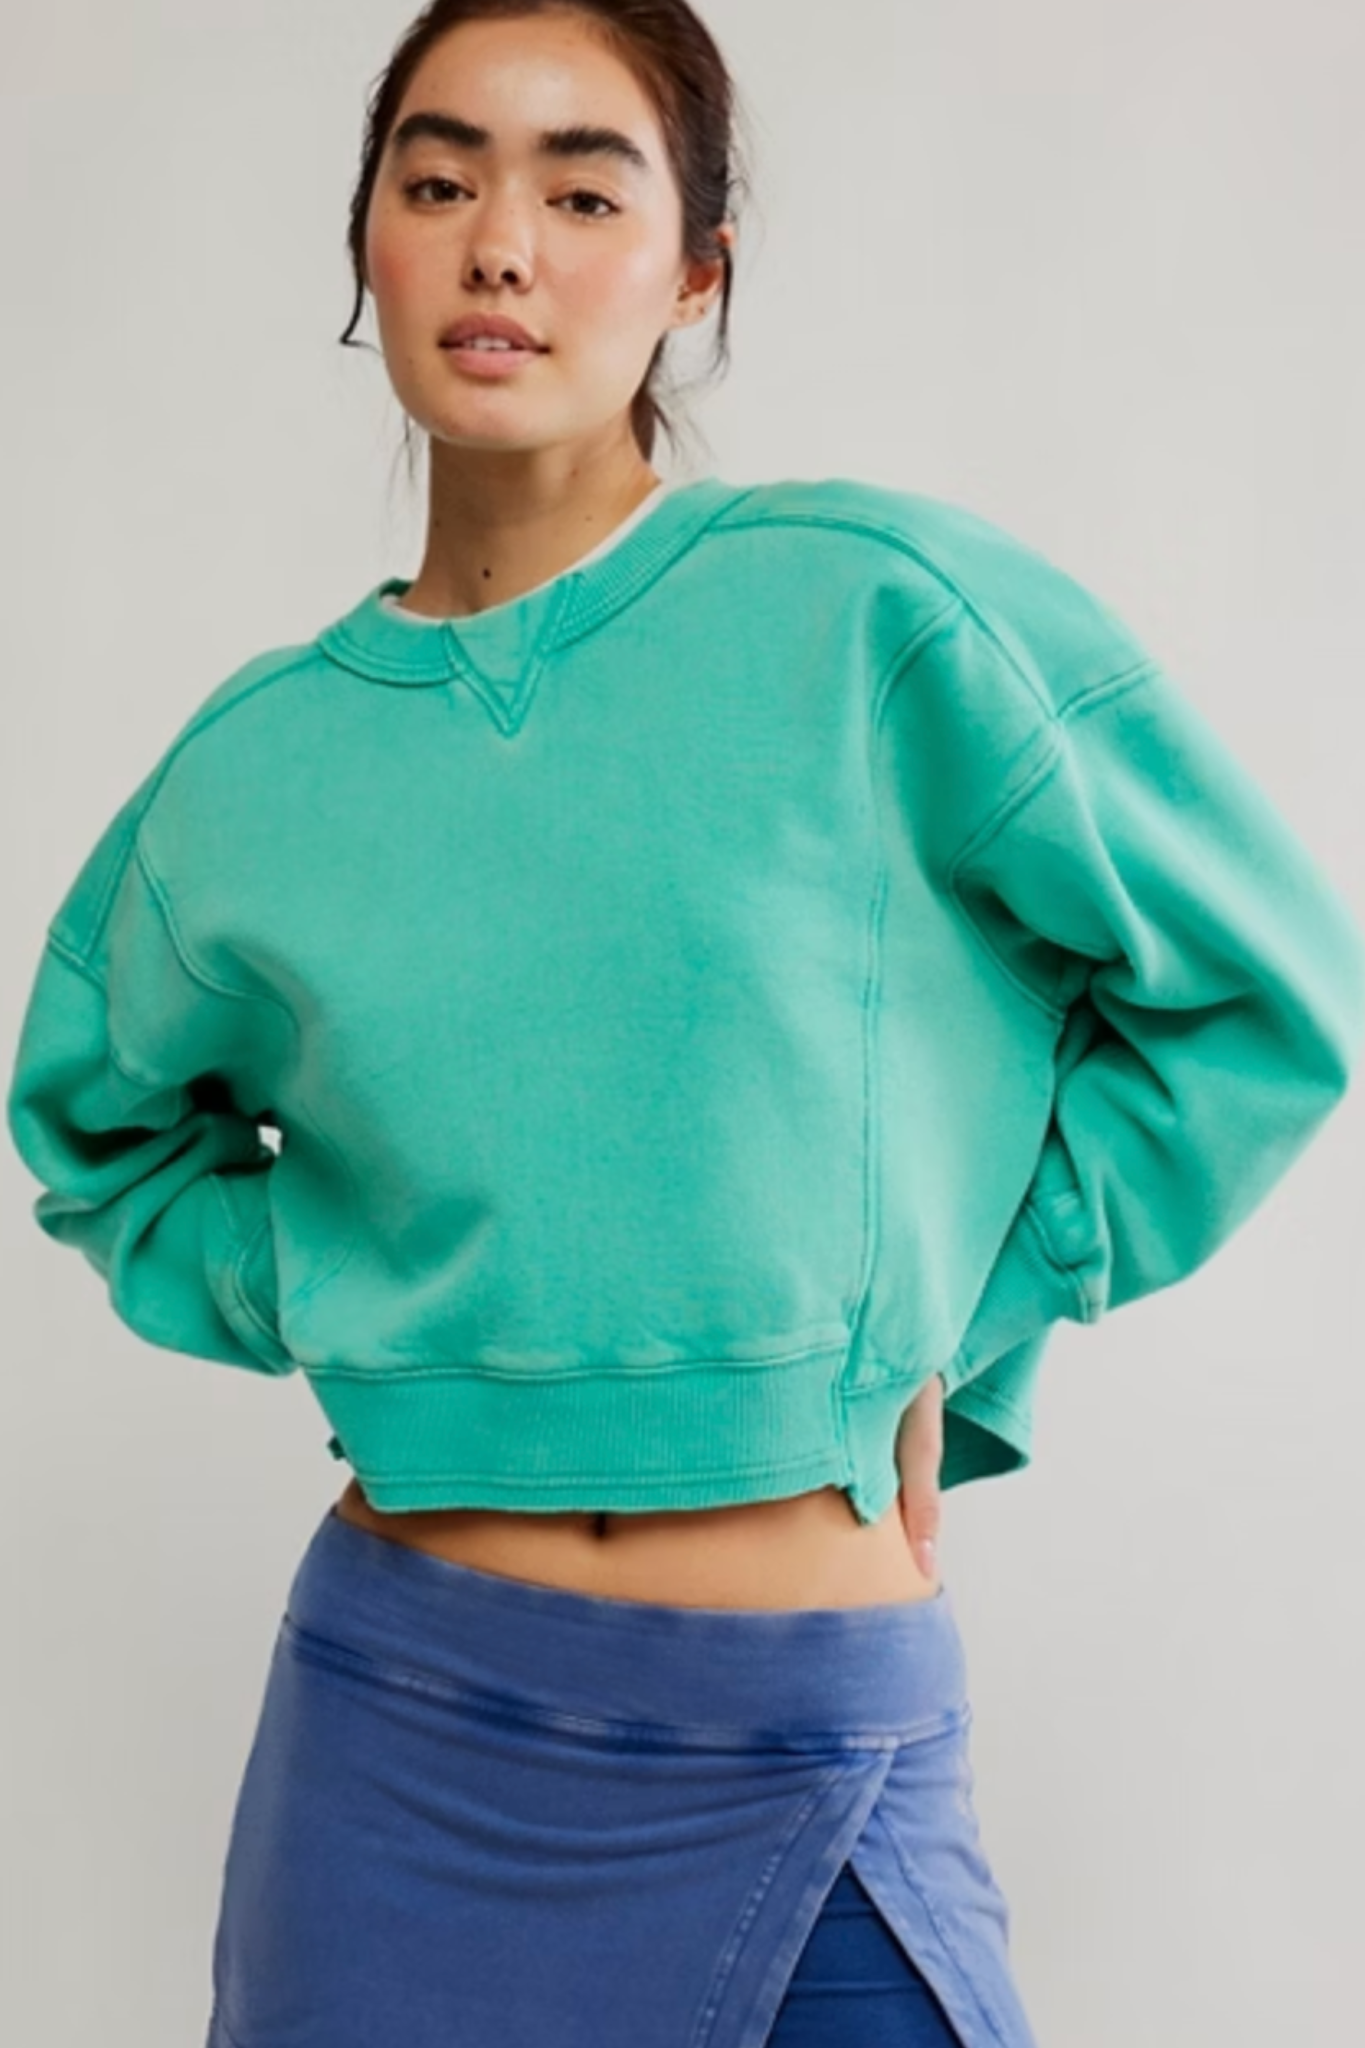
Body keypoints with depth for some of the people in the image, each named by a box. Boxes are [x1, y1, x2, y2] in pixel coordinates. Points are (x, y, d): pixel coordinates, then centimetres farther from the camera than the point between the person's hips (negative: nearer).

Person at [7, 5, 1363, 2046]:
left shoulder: (870, 610, -8)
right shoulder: (263, 761, 2)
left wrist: (955, 1311, -2)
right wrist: (328, 1299, 5)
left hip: (812, 1748, -2)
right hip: (401, 1723, 3)